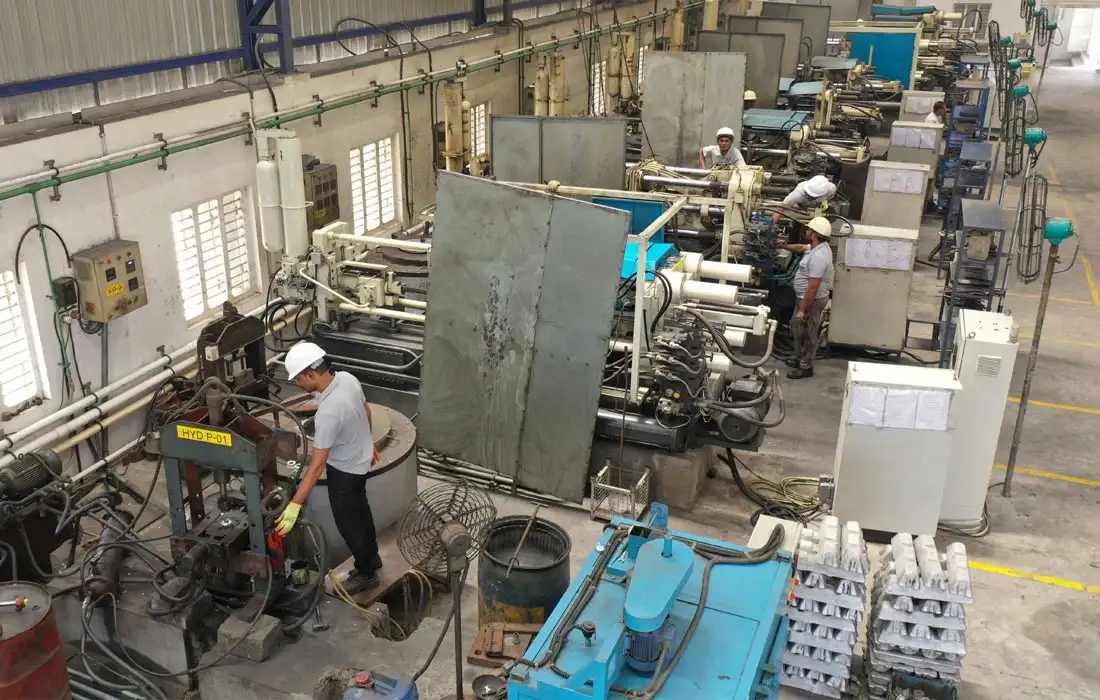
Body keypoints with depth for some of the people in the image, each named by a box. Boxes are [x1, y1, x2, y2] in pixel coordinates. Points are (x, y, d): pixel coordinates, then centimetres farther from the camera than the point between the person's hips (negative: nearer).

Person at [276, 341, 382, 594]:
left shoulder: (328, 412, -38)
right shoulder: (348, 378, -14)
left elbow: (317, 466, -35)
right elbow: (366, 412, 5)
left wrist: (294, 505, -31)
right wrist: (368, 443, 22)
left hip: (345, 469, -8)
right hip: (360, 458, 9)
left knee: (347, 522, 12)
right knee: (359, 511, 27)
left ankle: (366, 573, 31)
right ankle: (371, 557, 47)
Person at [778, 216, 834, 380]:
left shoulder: (818, 257, -31)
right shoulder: (819, 246, 1)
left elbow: (813, 288, -30)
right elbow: (800, 247, 25)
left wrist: (802, 310, -25)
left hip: (812, 299, -11)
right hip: (805, 296, 11)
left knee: (808, 333, 4)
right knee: (796, 326, 24)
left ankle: (806, 367, 17)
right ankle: (799, 358, 39)